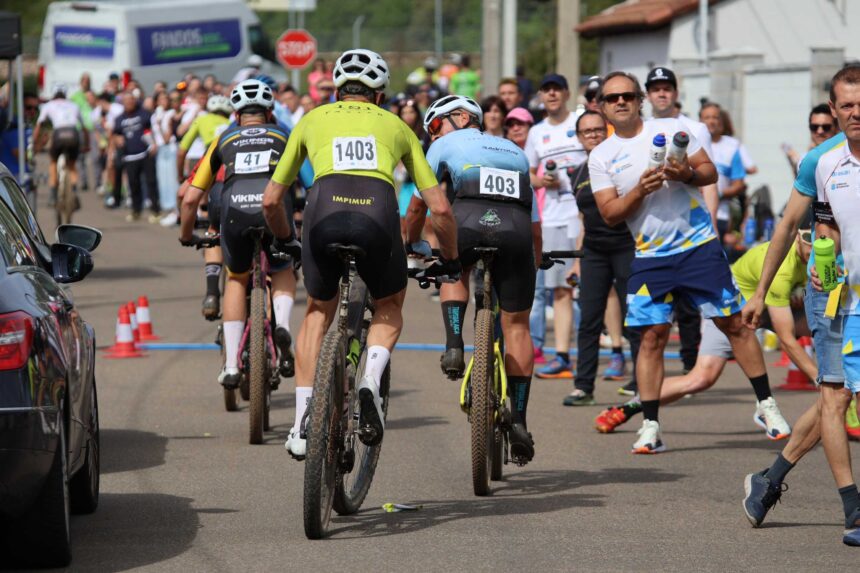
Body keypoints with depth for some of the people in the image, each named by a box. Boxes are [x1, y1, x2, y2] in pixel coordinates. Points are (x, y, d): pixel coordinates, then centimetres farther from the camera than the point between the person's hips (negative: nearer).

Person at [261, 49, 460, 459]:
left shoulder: (312, 120, 30)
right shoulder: (395, 126, 30)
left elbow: (270, 200, 33)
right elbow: (440, 209, 26)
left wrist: (286, 241, 51)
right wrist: (450, 261, 41)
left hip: (325, 212, 0)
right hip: (378, 214, 0)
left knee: (318, 312, 27)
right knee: (390, 307, 29)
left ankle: (302, 425, 17)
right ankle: (371, 382, 1)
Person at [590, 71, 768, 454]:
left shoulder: (672, 129, 2)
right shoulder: (601, 157, 4)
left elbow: (710, 172, 2)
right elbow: (609, 213, -2)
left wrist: (687, 174, -19)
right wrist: (640, 190, -17)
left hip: (699, 245, -1)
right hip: (650, 256, 1)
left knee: (732, 323, 1)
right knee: (651, 336, -4)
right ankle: (650, 427, 0)